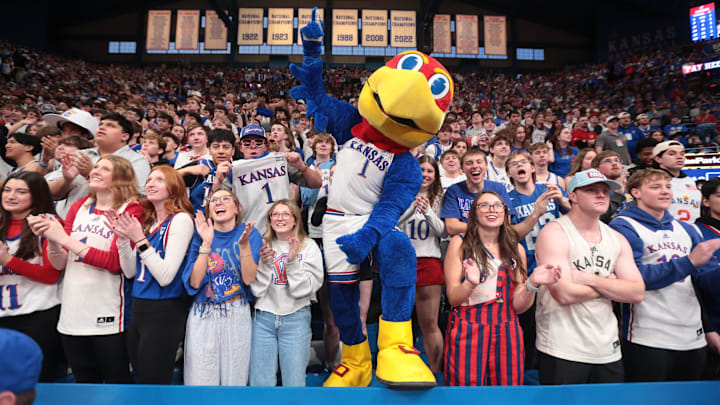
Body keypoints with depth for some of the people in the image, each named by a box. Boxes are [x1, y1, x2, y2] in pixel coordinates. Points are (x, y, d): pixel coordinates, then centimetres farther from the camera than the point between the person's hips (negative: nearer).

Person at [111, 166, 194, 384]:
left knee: (153, 381, 4)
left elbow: (165, 276, -19)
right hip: (138, 308, 8)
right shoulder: (147, 222, 11)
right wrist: (122, 237, -1)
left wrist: (139, 239, -20)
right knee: (141, 378, 20)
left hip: (164, 311, -8)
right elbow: (130, 271, 10)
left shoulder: (180, 220, -13)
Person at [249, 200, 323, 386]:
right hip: (264, 317, 2)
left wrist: (292, 261, -17)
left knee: (294, 382, 2)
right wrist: (264, 263, -14)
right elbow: (257, 290, 0)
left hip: (296, 318, -1)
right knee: (260, 382, 6)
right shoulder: (262, 246, 5)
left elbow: (304, 289, -7)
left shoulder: (309, 246, 0)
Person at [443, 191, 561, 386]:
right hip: (466, 331, -3)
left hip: (506, 333, 3)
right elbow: (453, 298, -5)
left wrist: (532, 284, -12)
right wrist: (471, 283, -23)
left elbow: (518, 306, 5)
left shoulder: (516, 249, 9)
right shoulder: (460, 243, 0)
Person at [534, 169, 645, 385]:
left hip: (609, 351, 6)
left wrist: (589, 279, -14)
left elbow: (637, 293, -1)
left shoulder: (617, 239, 9)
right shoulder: (554, 233, -12)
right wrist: (611, 285, -6)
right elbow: (564, 294, -21)